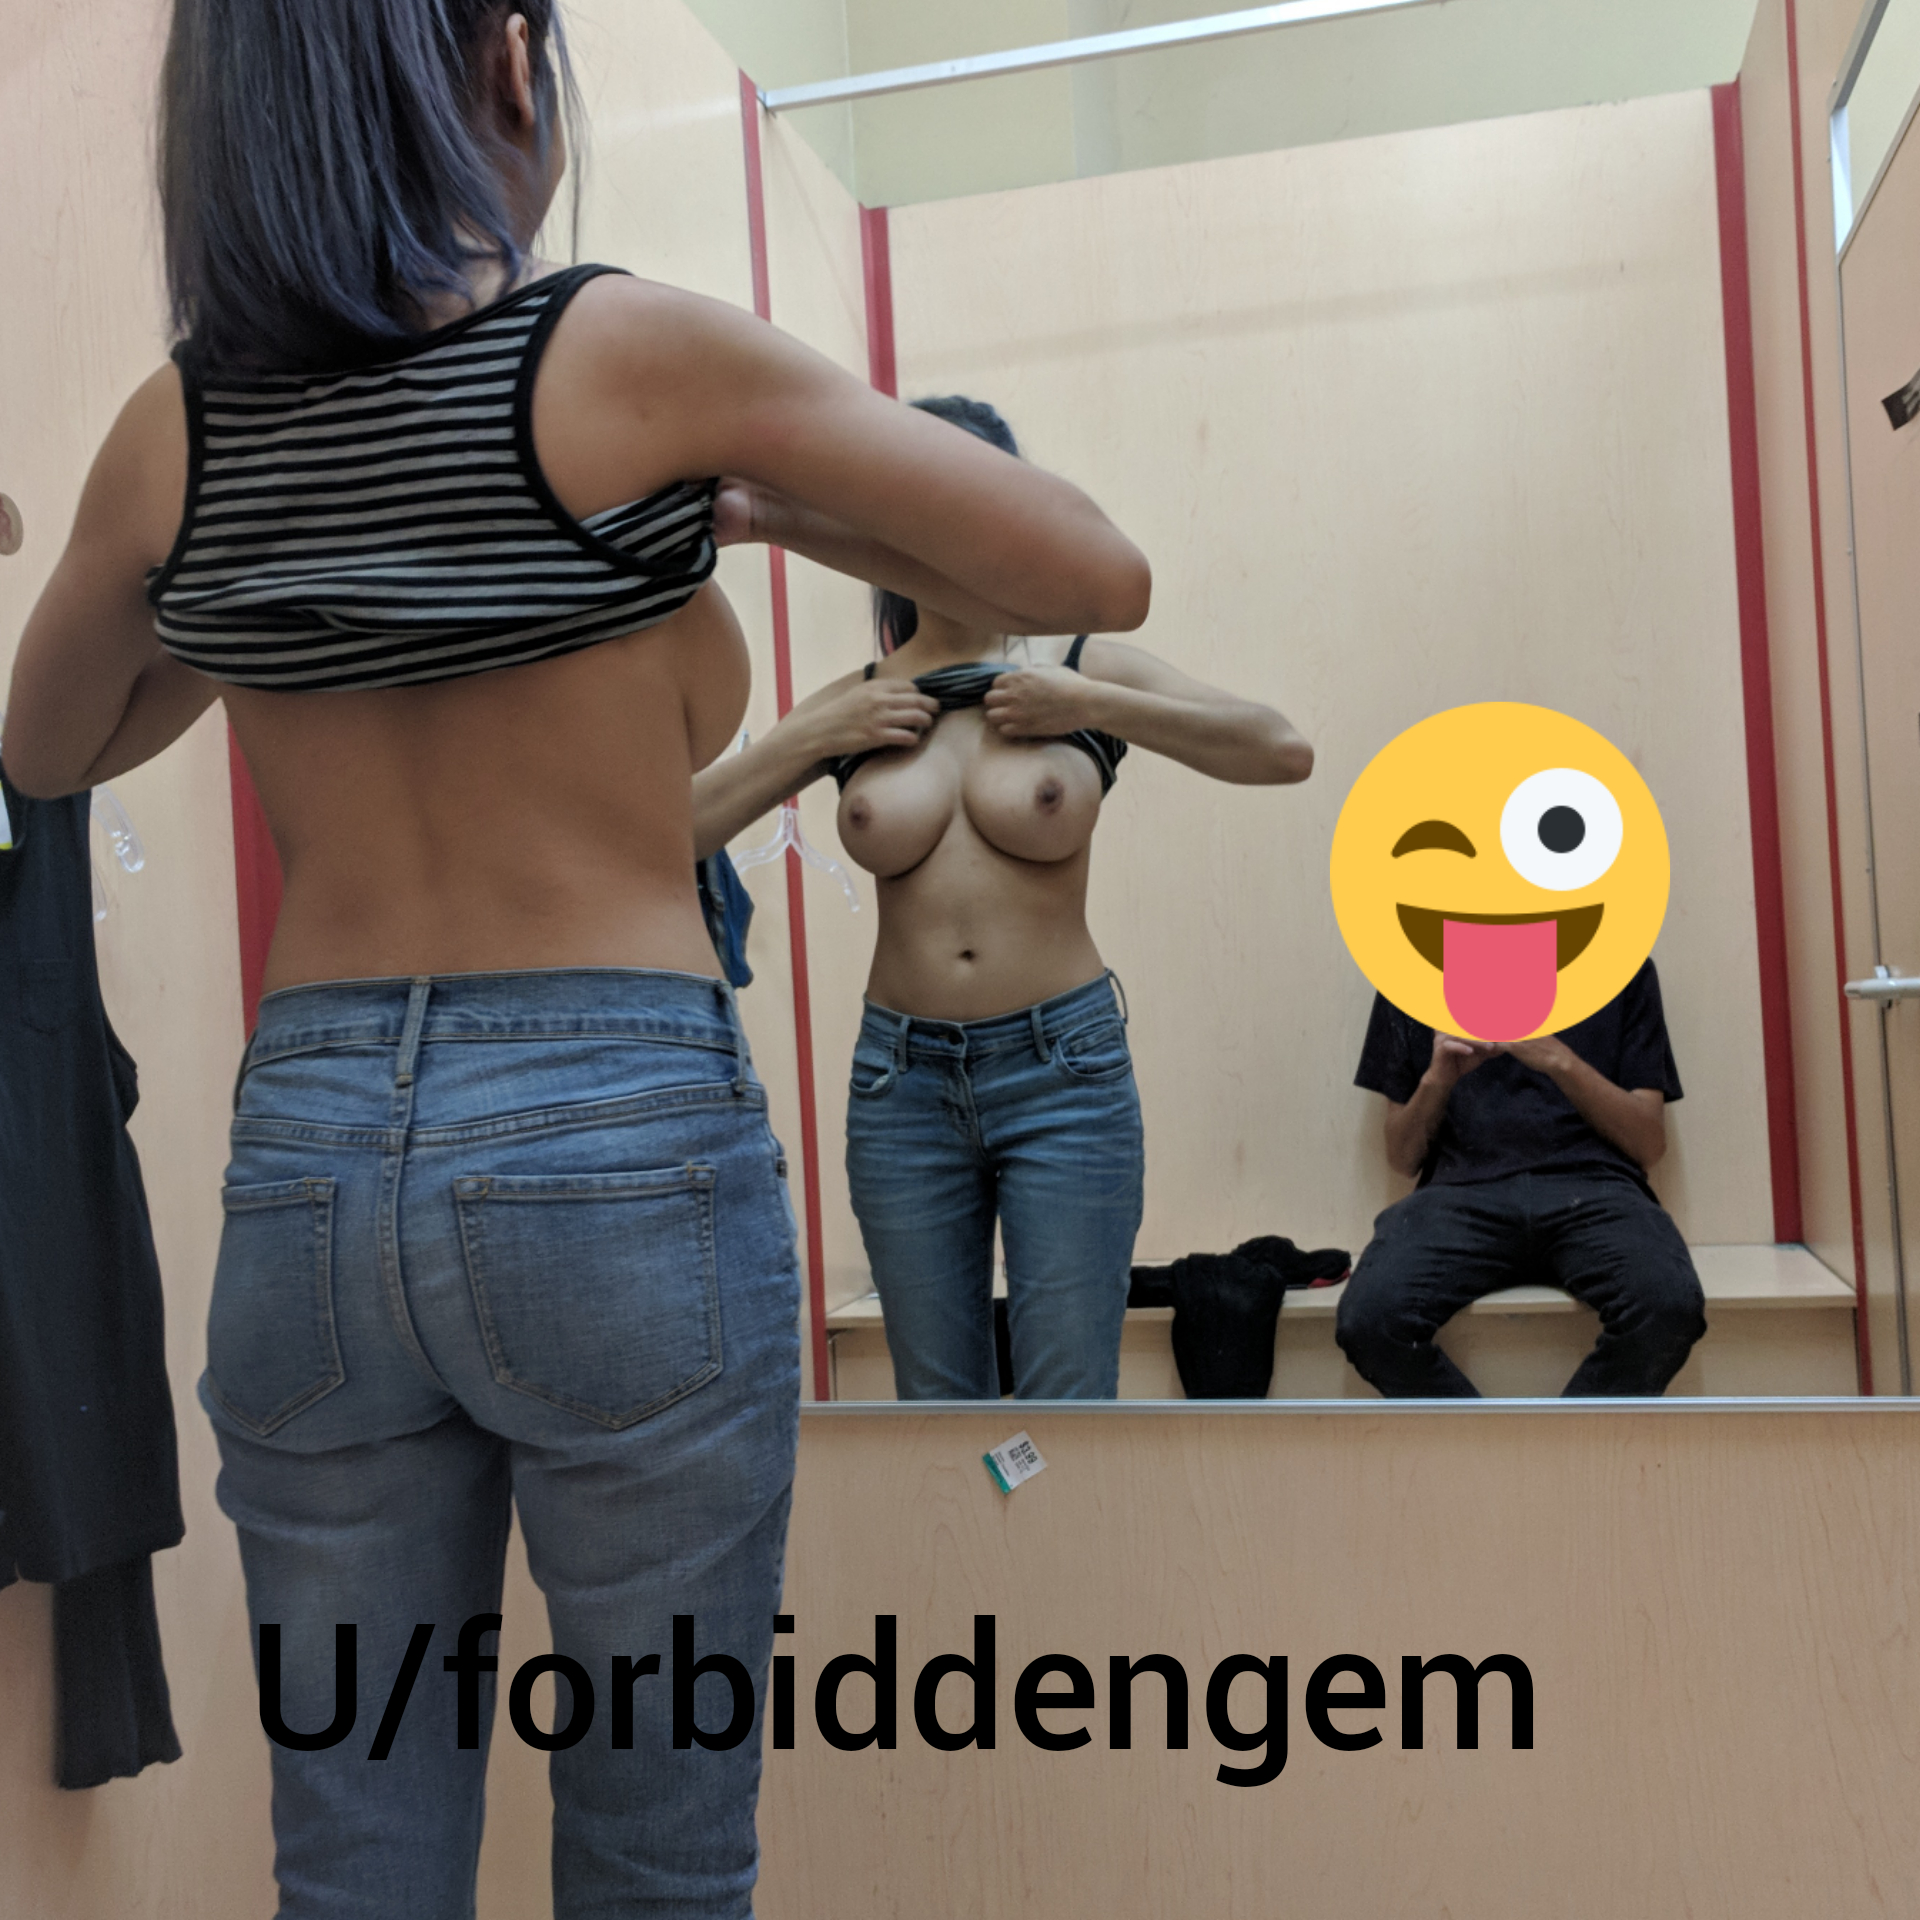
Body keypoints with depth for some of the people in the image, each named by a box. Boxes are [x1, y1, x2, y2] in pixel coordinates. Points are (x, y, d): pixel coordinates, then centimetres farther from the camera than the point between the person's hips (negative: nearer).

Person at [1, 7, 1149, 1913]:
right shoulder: (636, 353, -7)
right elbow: (1099, 573, -3)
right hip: (623, 1147, -4)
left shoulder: (177, 429, 5)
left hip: (306, 1161, 5)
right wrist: (762, 504, 8)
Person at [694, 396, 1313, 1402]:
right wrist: (814, 739, -6)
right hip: (902, 1081, 3)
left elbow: (1286, 750, -10)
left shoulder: (1079, 669, 1)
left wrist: (1090, 707, -13)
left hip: (1062, 1069, -2)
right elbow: (676, 830, 4)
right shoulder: (854, 703, 6)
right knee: (935, 1406, 13)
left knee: (1068, 1407, 2)